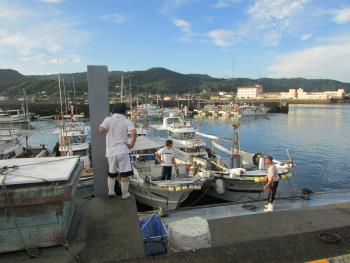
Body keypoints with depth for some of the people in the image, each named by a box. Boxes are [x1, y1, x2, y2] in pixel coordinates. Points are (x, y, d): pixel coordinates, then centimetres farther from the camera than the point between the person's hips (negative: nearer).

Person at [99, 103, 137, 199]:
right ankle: (125, 194, 14)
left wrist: (108, 131, 9)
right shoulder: (126, 121, -2)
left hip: (110, 151, 4)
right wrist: (132, 144, -7)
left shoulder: (108, 119, 3)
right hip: (122, 151, -4)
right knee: (125, 173, 6)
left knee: (111, 173, 21)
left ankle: (111, 192, 31)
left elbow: (101, 129, -13)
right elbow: (134, 133, -20)